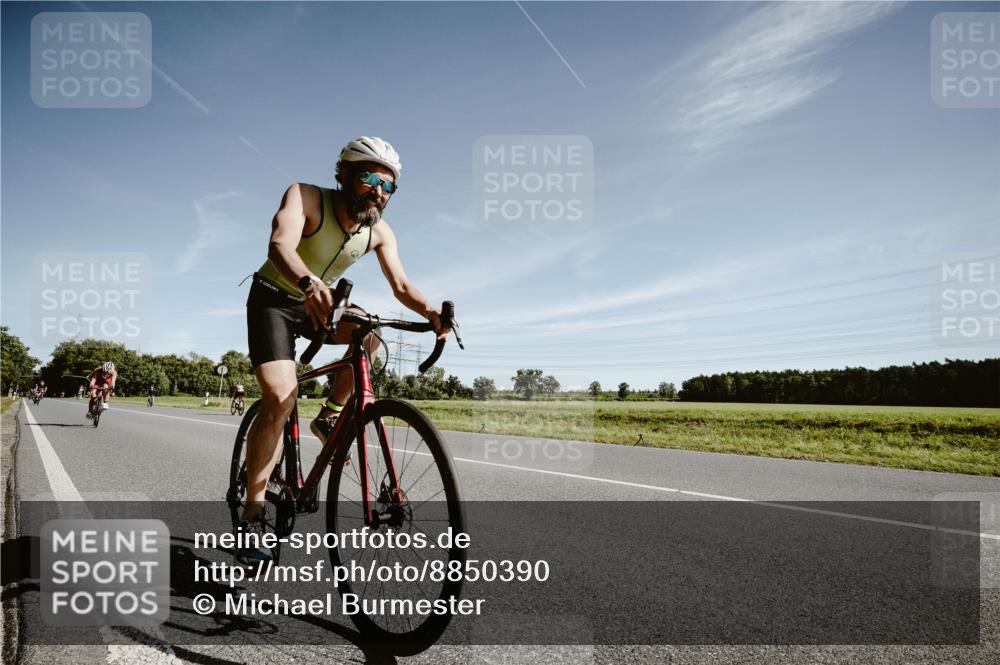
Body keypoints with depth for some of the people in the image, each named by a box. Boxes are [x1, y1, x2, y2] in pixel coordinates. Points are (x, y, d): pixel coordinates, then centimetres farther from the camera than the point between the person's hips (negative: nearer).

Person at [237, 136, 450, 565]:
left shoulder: (380, 232, -9)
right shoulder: (306, 197, -23)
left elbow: (400, 284, -17)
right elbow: (280, 244, -40)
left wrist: (429, 312, -38)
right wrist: (308, 283, -61)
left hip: (319, 302, 5)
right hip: (274, 299, -5)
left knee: (368, 332, -27)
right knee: (280, 399, -21)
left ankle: (329, 417, -4)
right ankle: (252, 513, -12)